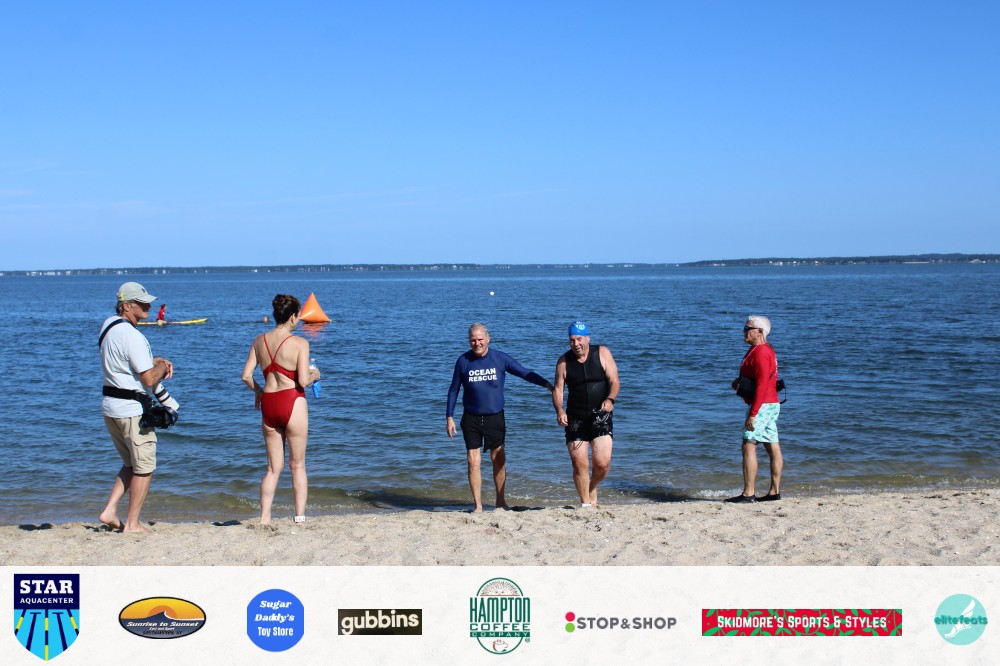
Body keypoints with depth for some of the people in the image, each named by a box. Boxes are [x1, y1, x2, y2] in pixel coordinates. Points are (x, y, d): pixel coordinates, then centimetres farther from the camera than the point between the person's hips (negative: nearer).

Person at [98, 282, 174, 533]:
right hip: (132, 409, -9)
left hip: (110, 407, 9)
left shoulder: (108, 324, 8)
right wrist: (161, 366, 0)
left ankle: (110, 511, 13)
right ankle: (132, 524, 7)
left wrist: (154, 361, 9)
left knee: (130, 465, 21)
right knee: (144, 468, 4)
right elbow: (149, 379, -21)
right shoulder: (132, 336, -21)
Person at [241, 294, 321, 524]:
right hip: (292, 402, -4)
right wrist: (314, 375, 6)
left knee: (273, 466, 14)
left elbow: (246, 375, 5)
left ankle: (264, 518, 8)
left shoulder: (260, 340, 4)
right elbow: (303, 381, -16)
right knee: (297, 465, 8)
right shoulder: (299, 343, -11)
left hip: (268, 404, 4)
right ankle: (300, 518, 9)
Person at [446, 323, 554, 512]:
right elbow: (453, 390, 6)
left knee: (499, 460, 7)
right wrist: (449, 417, 2)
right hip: (471, 418, 0)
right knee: (473, 462, -2)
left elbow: (525, 373, -2)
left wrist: (547, 384, -14)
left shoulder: (500, 358, -4)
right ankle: (478, 506, 8)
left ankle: (500, 501, 23)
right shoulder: (463, 361, -3)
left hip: (495, 417, 0)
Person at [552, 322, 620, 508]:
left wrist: (610, 399, -25)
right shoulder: (564, 361, 3)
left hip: (601, 416, -1)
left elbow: (614, 382, -5)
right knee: (579, 464, -3)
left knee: (603, 463, -9)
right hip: (575, 419, 1)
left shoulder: (602, 353, -1)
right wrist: (559, 411, -18)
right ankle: (586, 504, 12)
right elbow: (558, 389, 1)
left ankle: (592, 488, 23)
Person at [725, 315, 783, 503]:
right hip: (772, 405, 10)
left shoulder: (760, 352, -17)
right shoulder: (765, 349, 16)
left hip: (761, 405, -10)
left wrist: (752, 414, -24)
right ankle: (775, 491, 12)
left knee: (748, 447, -10)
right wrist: (740, 380, 10)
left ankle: (748, 493, -11)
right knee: (773, 448, 9)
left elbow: (762, 385, -23)